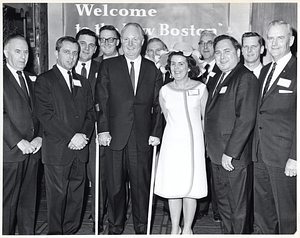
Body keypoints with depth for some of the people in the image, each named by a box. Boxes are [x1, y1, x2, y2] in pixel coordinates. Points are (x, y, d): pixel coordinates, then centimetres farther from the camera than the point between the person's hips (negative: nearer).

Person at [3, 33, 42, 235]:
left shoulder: (31, 79, 17)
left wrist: (39, 137, -1)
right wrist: (19, 141, -16)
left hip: (32, 150, 6)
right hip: (10, 151, -5)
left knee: (29, 201, 13)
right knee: (7, 203, 1)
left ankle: (28, 234, 24)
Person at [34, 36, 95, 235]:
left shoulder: (83, 82, 17)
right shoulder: (45, 80, 0)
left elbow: (90, 113, 13)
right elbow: (45, 115, -10)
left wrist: (84, 136, -5)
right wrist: (71, 136, -14)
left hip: (80, 150, 5)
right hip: (57, 150, -5)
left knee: (77, 196, 8)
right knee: (57, 196, 2)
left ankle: (71, 232, 22)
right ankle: (55, 233, 17)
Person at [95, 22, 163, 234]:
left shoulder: (153, 69, 8)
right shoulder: (108, 66, 5)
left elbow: (158, 105, 7)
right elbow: (101, 101, 1)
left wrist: (156, 132, -1)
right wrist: (103, 129, -7)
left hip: (142, 137, 1)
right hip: (114, 135, 0)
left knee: (141, 184, 8)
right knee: (115, 185, 9)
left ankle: (142, 227, 25)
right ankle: (115, 226, 25)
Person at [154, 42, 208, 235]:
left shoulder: (200, 88, -2)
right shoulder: (165, 90, 2)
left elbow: (206, 118, 6)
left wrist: (207, 142, 8)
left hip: (194, 143, -1)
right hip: (172, 142, 2)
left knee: (191, 186, 3)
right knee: (172, 186, 5)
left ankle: (187, 229, 20)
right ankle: (175, 229, 21)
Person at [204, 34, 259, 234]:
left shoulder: (245, 78, -12)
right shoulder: (220, 79, 16)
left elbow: (246, 119, -20)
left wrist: (230, 152, -20)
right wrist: (213, 148, 9)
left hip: (235, 157, -9)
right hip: (217, 155, 9)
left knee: (239, 208, 5)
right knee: (224, 204, 20)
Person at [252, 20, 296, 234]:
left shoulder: (295, 71, -9)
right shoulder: (265, 71, 15)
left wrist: (294, 157, -18)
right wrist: (256, 149, 9)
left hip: (284, 157, -7)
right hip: (261, 155, 7)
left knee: (287, 216, 6)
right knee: (262, 214, 17)